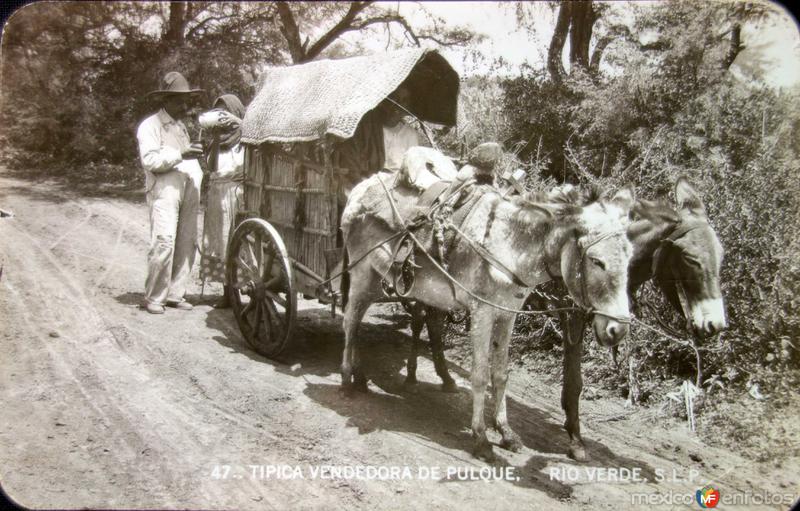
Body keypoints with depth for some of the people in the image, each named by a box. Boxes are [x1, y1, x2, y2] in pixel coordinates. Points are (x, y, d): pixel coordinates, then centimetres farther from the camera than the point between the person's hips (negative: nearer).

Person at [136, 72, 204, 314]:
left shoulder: (182, 126, 27)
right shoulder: (150, 126, 3)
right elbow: (150, 159, -11)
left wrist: (200, 178, 18)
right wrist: (181, 155, -20)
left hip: (189, 191, 7)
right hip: (164, 191, -7)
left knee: (187, 244, 3)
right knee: (164, 242, -15)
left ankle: (175, 294, 11)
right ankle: (153, 297, -5)